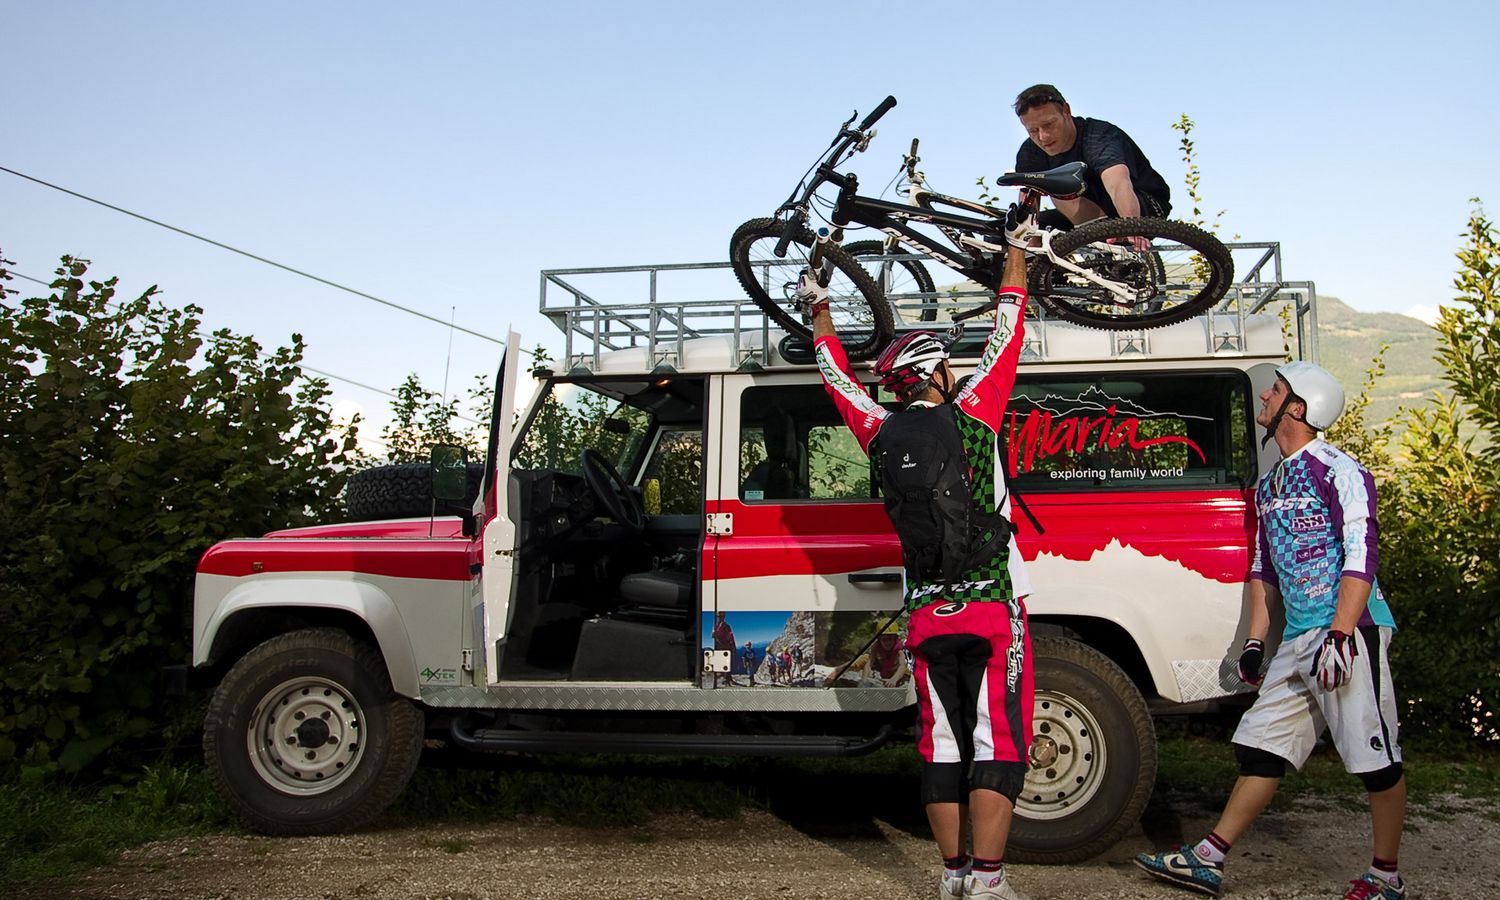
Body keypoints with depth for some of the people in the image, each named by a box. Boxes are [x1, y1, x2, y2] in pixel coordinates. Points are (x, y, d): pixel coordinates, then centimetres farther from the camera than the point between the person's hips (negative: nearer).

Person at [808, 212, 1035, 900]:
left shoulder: (881, 434, 4)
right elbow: (1006, 333, 5)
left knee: (943, 745, 10)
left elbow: (836, 375, 20)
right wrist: (1016, 247, 17)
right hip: (991, 608, -4)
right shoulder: (970, 414, -4)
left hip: (926, 614, 4)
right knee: (999, 742, -1)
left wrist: (818, 309, 34)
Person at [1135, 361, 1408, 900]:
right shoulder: (1269, 485, 17)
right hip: (1297, 641, 8)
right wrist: (1255, 640, 17)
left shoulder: (1339, 472, -8)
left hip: (1349, 631, -8)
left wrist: (1340, 637, -21)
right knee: (1263, 748, 8)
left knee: (1376, 759, 0)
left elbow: (1360, 558, -15)